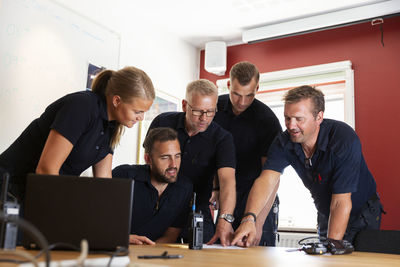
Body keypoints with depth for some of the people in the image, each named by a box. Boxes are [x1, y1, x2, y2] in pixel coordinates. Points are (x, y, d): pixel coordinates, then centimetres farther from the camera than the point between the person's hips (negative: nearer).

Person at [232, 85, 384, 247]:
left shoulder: (344, 139, -31)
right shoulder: (284, 143, -17)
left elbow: (341, 202, -32)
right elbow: (267, 179, -32)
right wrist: (249, 218, -49)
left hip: (361, 214, -4)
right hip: (325, 214, 4)